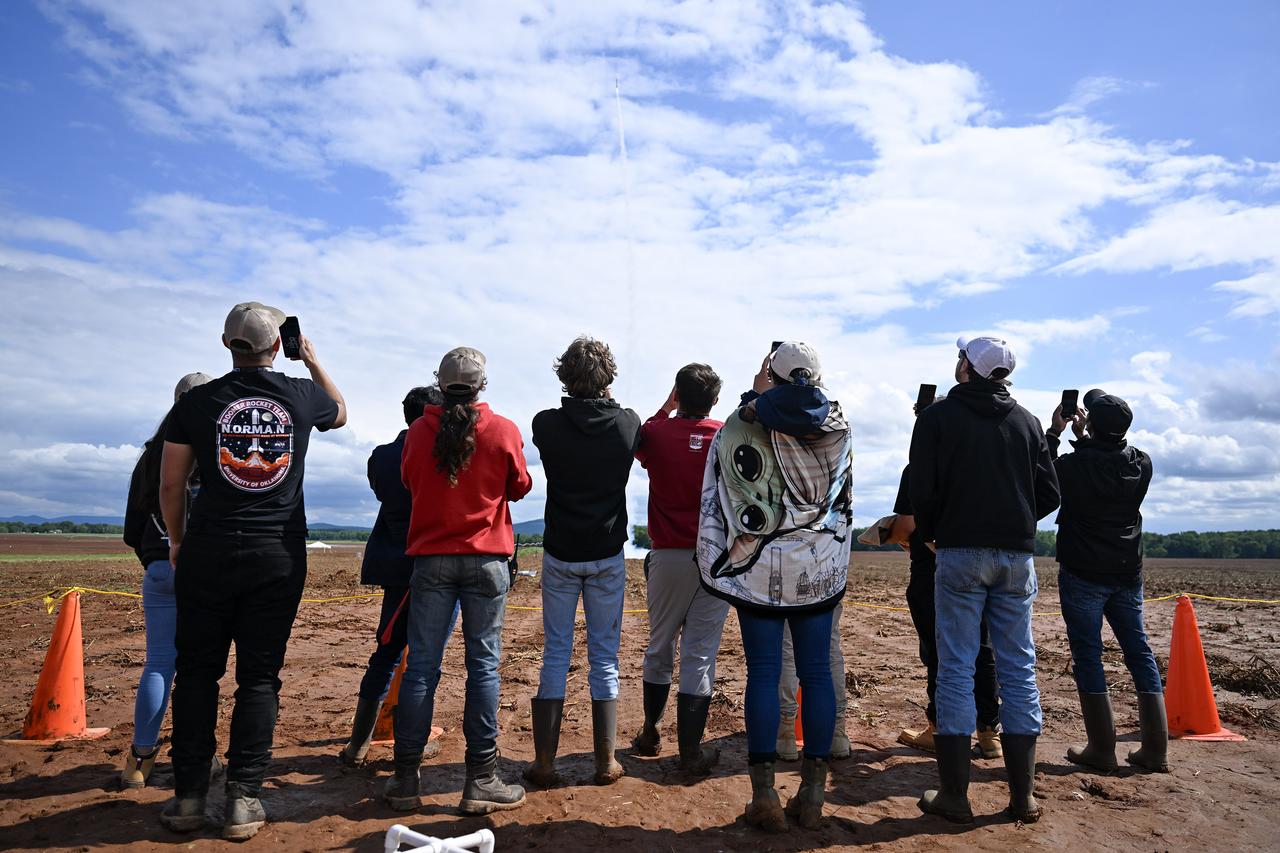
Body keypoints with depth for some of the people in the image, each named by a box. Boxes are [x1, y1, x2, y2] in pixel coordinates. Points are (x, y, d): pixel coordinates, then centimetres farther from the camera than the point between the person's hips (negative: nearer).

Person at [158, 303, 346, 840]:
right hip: (280, 554, 0)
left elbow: (170, 483, 4)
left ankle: (189, 796, 15)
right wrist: (312, 359, 29)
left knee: (197, 671, 10)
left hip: (209, 549, 0)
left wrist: (177, 539, 18)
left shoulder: (197, 401, -1)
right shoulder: (302, 395, 1)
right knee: (260, 675, 5)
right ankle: (243, 800, 8)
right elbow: (341, 412, 25)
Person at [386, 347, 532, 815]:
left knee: (421, 665, 6)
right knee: (483, 665, 3)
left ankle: (405, 778, 13)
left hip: (430, 557, 2)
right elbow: (520, 486, 8)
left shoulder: (419, 430, -1)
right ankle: (481, 780, 7)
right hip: (487, 558, -1)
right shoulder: (503, 430, -6)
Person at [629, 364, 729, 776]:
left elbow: (637, 443, 20)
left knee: (660, 646, 16)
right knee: (700, 651, 3)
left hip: (668, 556, 1)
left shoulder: (657, 434, -4)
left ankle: (650, 734, 30)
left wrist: (666, 409, 22)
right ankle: (691, 750, 7)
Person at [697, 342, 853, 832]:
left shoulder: (742, 427, -8)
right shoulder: (837, 429, 1)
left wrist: (714, 564, 2)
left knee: (763, 673, 3)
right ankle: (812, 794, 15)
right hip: (821, 569, 3)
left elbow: (715, 502, -5)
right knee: (817, 673, 7)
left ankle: (765, 796, 7)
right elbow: (845, 501, 12)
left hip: (760, 570, -2)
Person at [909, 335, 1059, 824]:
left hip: (961, 552, -4)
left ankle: (954, 796, 5)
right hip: (1018, 555, 4)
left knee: (956, 668, 0)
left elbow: (922, 489, -8)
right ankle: (1022, 796, 14)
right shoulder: (1026, 421, 9)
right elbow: (1048, 493, 8)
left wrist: (930, 534, 9)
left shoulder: (939, 416, -2)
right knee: (1018, 668, 9)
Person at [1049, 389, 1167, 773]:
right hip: (1128, 574, 5)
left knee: (1087, 656, 1)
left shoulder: (1075, 465, -15)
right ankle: (1155, 749, 13)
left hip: (1083, 575, -5)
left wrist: (1055, 432, 10)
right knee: (1140, 654, 11)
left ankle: (1102, 749, 3)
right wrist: (1083, 438, 23)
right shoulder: (1141, 464, 0)